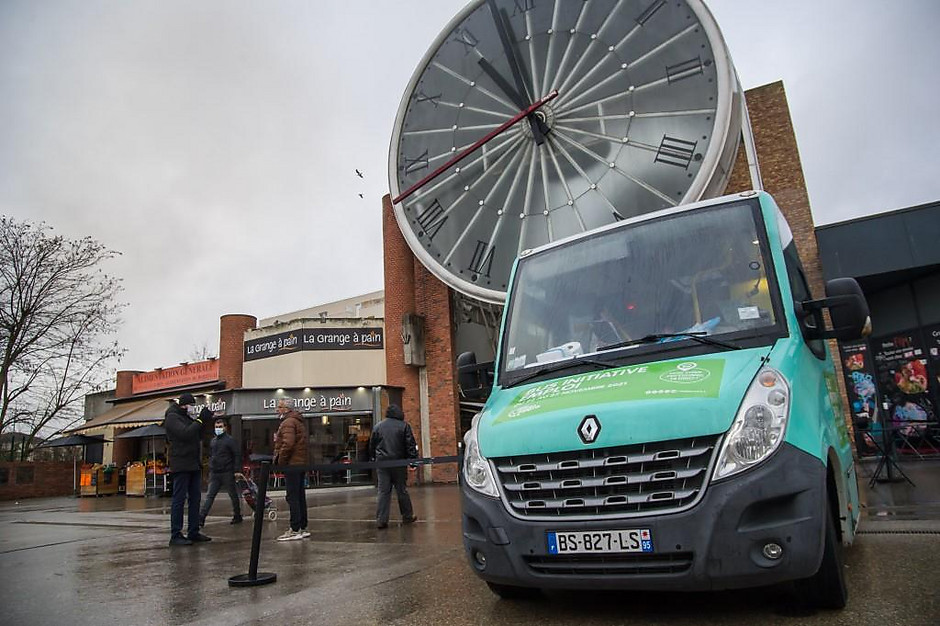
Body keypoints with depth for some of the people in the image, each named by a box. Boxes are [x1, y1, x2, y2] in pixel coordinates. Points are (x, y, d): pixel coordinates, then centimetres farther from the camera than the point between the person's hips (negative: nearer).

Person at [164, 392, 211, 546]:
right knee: (179, 500, -5)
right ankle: (175, 535, 0)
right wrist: (198, 423, -11)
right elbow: (185, 433, -22)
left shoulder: (188, 418, 20)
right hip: (181, 465, -9)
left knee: (195, 498, 10)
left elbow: (199, 436, 17)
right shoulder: (172, 417, -7)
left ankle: (193, 532, 16)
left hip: (194, 465, 9)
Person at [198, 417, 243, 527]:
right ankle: (201, 519, -6)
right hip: (214, 473, 5)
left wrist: (237, 470, -13)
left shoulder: (229, 440, -5)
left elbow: (237, 455, -7)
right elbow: (210, 456, 23)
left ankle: (237, 516, 18)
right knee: (209, 496, -2)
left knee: (233, 495, 6)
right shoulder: (212, 441, 13)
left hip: (227, 473, -5)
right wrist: (210, 469, 14)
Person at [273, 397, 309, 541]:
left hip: (291, 464, -10)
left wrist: (280, 461, -15)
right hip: (301, 463, 10)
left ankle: (295, 530, -4)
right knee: (300, 496, 13)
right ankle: (303, 528, 19)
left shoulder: (288, 422, -13)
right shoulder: (299, 421, 19)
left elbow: (288, 444, -25)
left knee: (292, 497, -6)